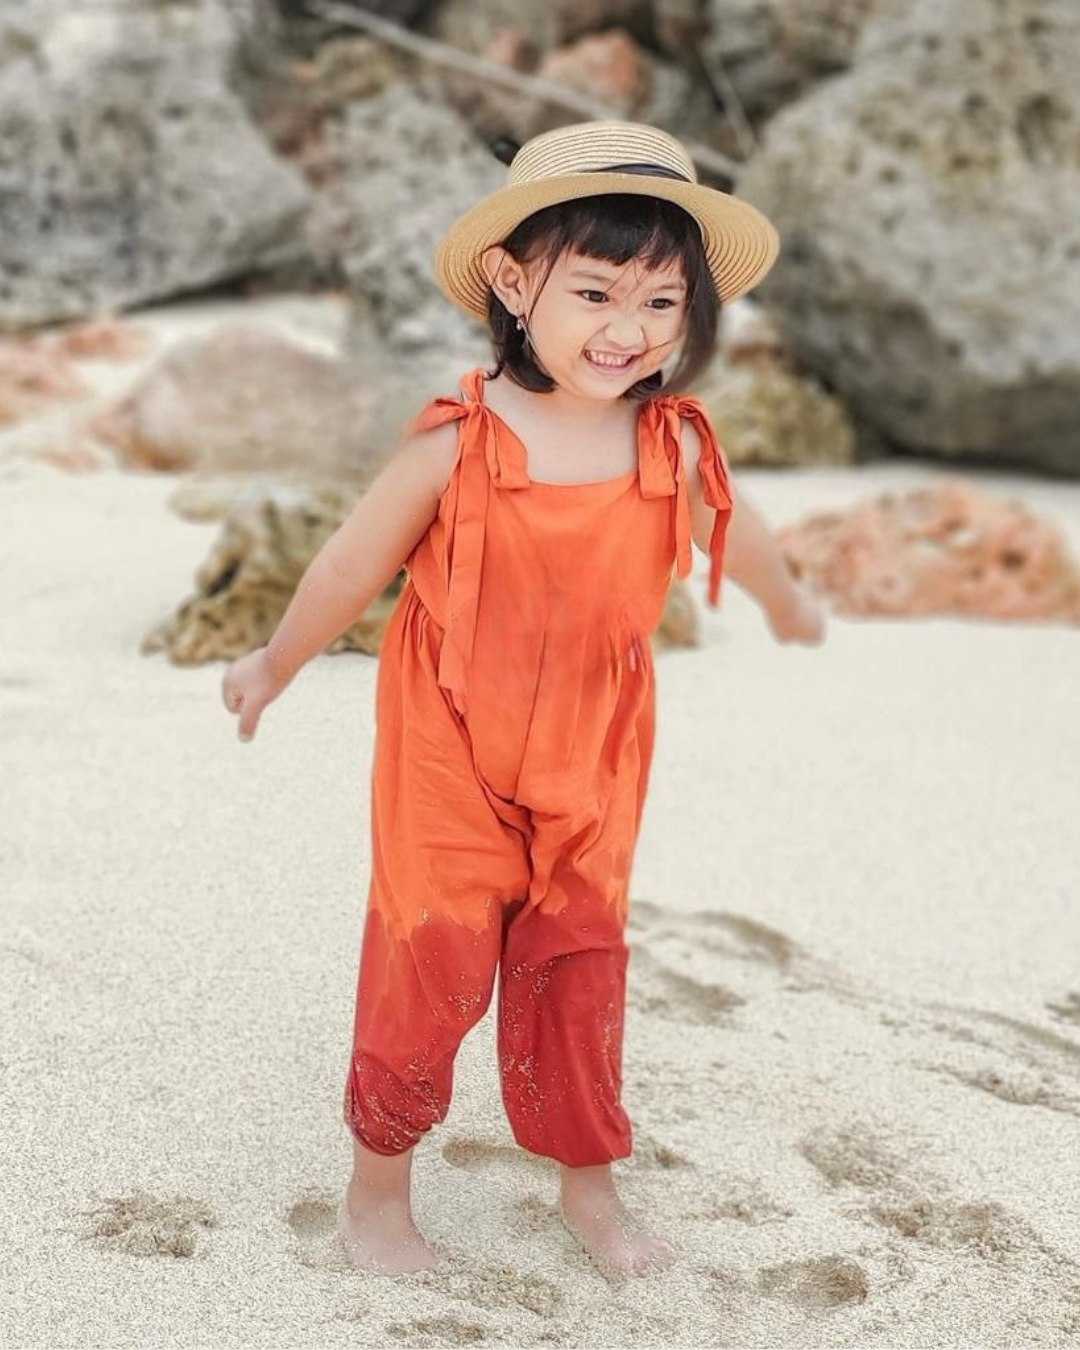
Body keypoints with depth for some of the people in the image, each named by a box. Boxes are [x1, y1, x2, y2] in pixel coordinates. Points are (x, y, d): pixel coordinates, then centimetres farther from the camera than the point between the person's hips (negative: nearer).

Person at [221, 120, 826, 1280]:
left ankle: (588, 1183, 33)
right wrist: (273, 665, 9)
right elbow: (352, 566, -5)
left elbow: (734, 531, 15)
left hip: (590, 773, 3)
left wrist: (788, 605, 34)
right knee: (430, 967, 3)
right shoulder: (457, 446, -20)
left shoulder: (675, 447, -9)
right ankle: (376, 1186, 25)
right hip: (452, 763, -3)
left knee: (580, 968, 14)